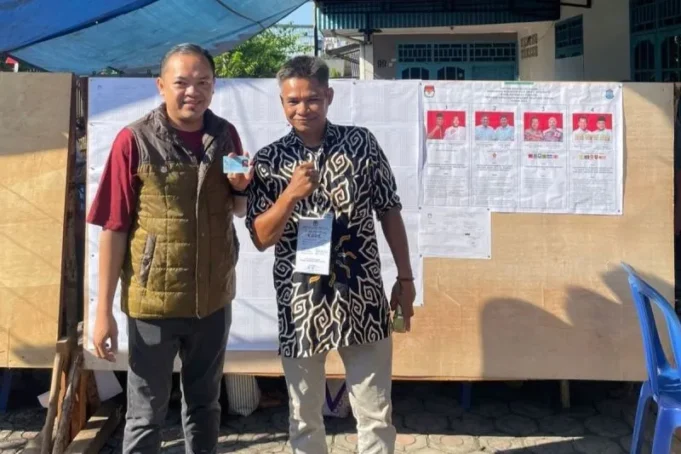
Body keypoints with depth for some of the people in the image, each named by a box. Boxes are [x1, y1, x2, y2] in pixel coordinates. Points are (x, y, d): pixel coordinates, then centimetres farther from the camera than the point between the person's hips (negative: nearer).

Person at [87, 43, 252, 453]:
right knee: (146, 415, 11)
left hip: (213, 297, 4)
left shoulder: (225, 135, 2)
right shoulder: (134, 140, -11)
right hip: (153, 300, -3)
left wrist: (240, 188, -10)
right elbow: (114, 227, -10)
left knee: (205, 406, 20)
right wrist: (104, 310, -10)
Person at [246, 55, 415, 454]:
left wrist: (405, 277, 5)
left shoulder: (362, 144, -1)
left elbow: (389, 212, 5)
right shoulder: (268, 161, -2)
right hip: (300, 304, 1)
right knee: (304, 416, 16)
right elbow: (261, 238, -6)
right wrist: (291, 194, -21)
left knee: (376, 414, 10)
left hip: (362, 300, 0)